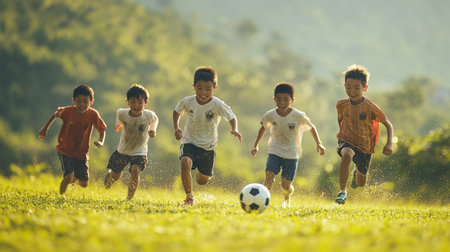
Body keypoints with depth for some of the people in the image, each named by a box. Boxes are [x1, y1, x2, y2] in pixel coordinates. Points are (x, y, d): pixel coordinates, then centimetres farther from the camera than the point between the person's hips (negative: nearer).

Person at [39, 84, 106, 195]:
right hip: (65, 150, -2)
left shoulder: (93, 114, -16)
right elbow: (56, 114, 6)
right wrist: (45, 128, 6)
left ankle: (75, 177, 40)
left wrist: (100, 142, -23)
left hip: (82, 153, 2)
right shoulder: (68, 111, -16)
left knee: (84, 184, 5)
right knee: (68, 177, -21)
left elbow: (102, 130, -4)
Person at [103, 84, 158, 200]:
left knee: (135, 171, -27)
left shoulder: (149, 115, -21)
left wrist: (152, 130, -7)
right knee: (116, 176, 15)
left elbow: (155, 120, 5)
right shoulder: (122, 114, -20)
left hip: (139, 152, -2)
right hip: (123, 150, 2)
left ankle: (129, 198, -13)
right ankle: (109, 174, 53)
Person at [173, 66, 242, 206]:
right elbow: (177, 112, 9)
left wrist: (235, 130, -31)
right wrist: (176, 128, -5)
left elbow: (232, 118, -10)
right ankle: (189, 196, -18)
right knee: (185, 162, -32)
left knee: (202, 181, 7)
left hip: (208, 146, 0)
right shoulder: (187, 102, -12)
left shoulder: (218, 105, -18)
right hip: (189, 142, 0)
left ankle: (205, 175, 48)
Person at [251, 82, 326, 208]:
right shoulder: (270, 115, -6)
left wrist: (319, 144, -3)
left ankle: (287, 199, 32)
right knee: (269, 177, -23)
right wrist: (256, 145, 15)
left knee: (286, 185, -1)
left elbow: (312, 128, 4)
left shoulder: (299, 116, -12)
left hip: (291, 154, -1)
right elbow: (263, 128, 15)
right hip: (275, 152, 1)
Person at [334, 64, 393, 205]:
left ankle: (357, 172, 54)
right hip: (346, 142, 0)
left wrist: (389, 144, -23)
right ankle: (342, 191, -31)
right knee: (347, 155, -39)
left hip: (365, 148, 0)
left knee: (361, 183, 14)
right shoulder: (342, 106, -10)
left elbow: (388, 125, -11)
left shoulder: (370, 107, -19)